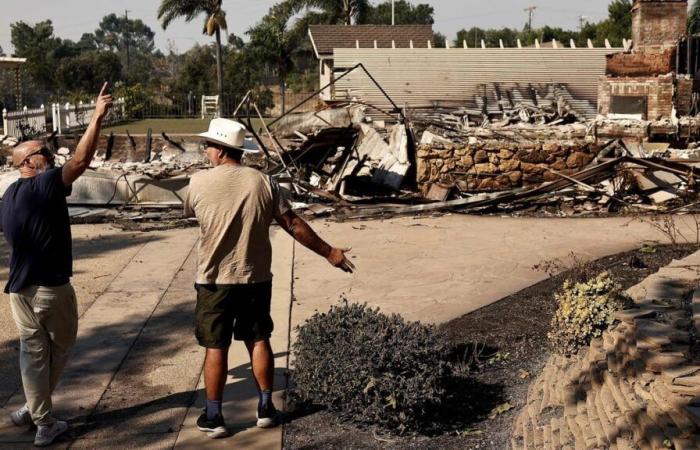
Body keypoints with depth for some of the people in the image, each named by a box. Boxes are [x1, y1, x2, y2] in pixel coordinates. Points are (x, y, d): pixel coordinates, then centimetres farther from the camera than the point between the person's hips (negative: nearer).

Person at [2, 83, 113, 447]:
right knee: (60, 346, 14)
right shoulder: (45, 185, -13)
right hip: (52, 287, -7)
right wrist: (97, 117, -20)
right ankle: (36, 411, 20)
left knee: (33, 351, 12)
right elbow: (81, 160, -22)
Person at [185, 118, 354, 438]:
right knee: (259, 341, 15)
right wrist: (329, 253, 6)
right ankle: (266, 409, 22)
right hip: (256, 278, 2)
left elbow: (189, 213, 14)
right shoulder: (263, 182, -5)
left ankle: (213, 417, 13)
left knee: (216, 347, 7)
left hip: (214, 280, -2)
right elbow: (294, 225, -3)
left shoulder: (199, 183, -8)